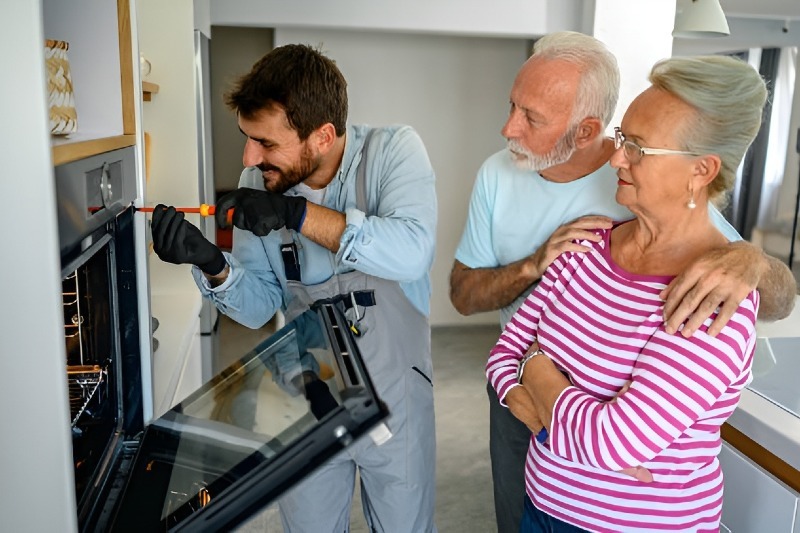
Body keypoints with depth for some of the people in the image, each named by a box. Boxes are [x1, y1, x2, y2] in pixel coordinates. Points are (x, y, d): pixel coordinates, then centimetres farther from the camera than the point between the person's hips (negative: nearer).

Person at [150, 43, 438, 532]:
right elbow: (260, 308, -3)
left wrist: (297, 212, -36)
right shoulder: (260, 181, -7)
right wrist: (211, 263, -22)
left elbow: (412, 252, -35)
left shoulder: (393, 151, -17)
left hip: (393, 397, -2)